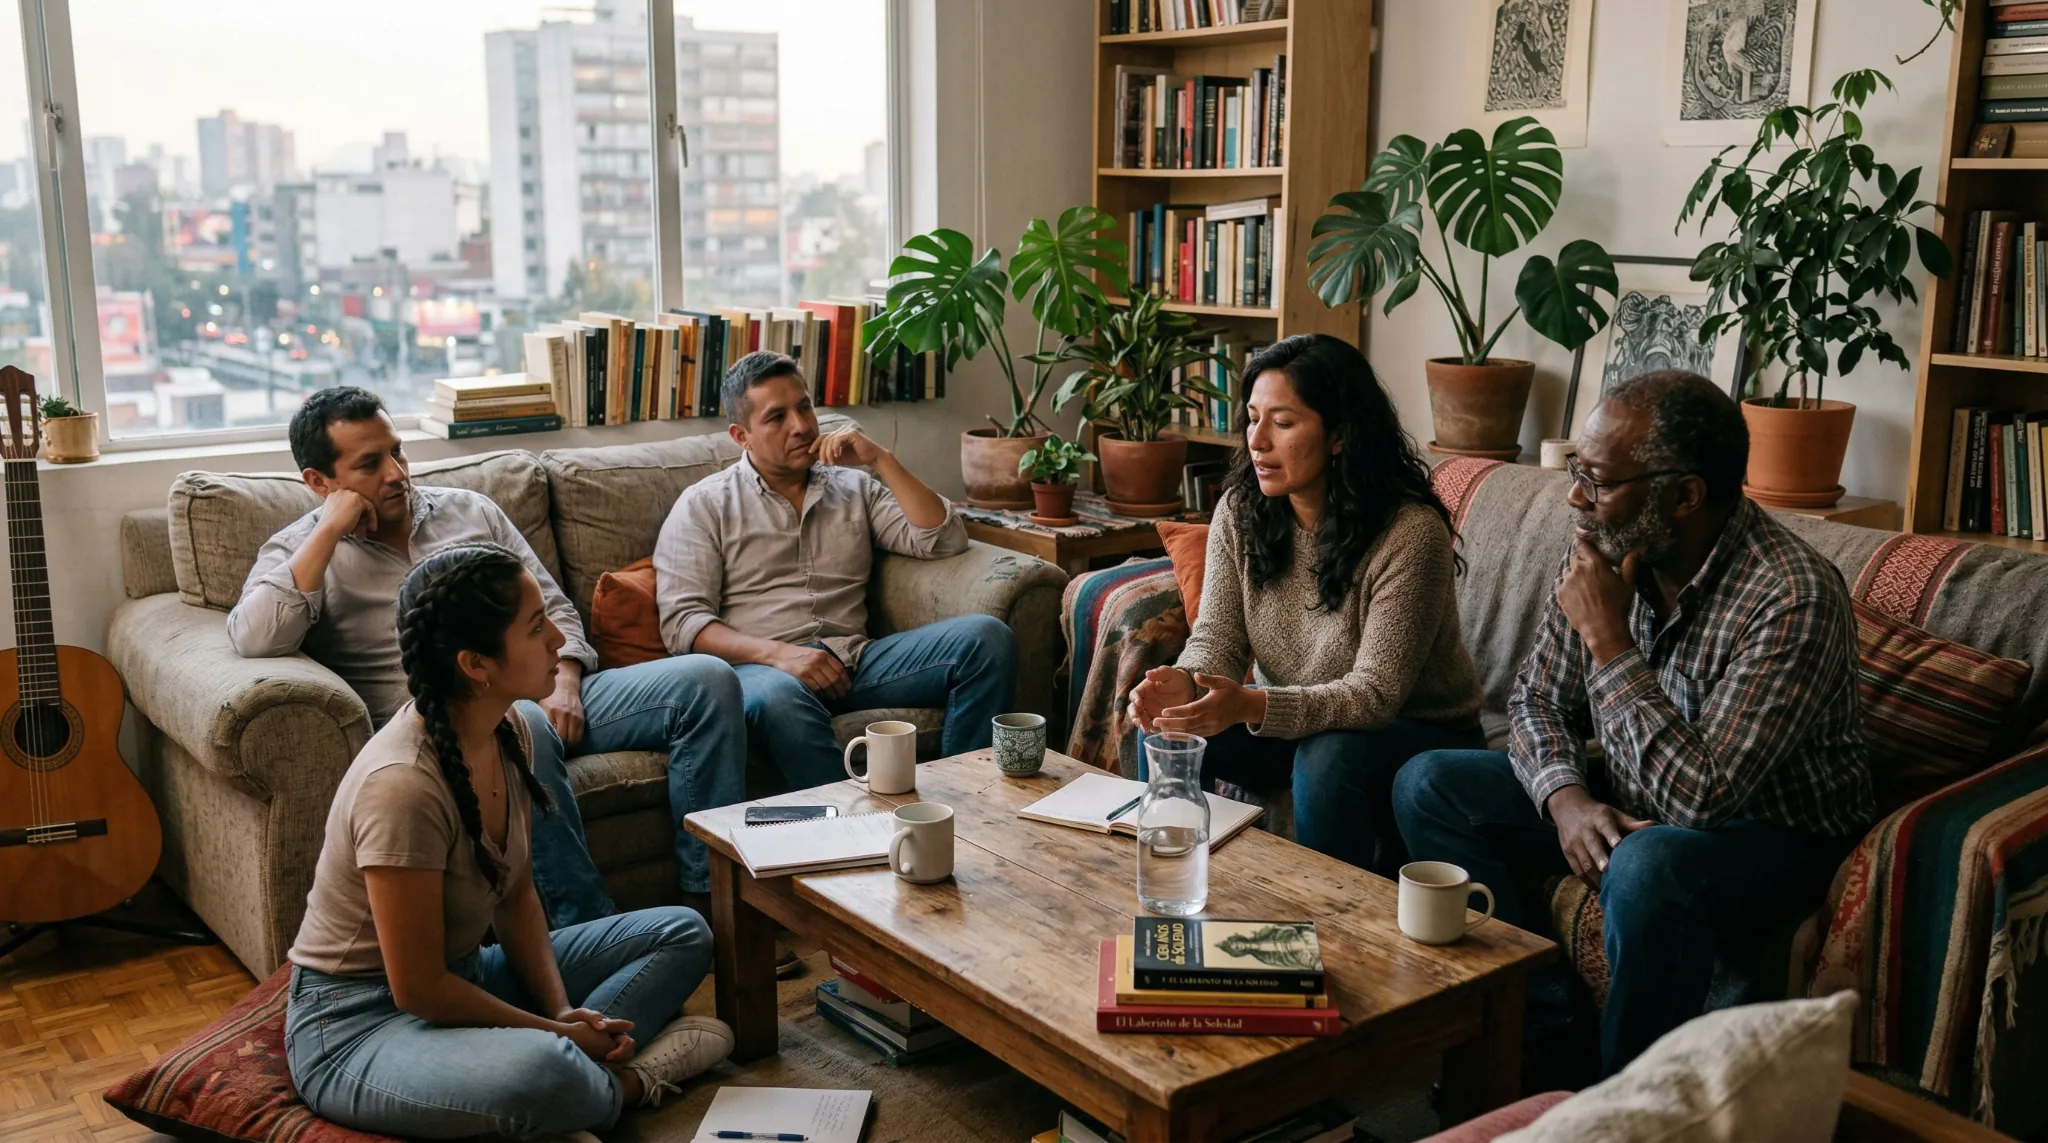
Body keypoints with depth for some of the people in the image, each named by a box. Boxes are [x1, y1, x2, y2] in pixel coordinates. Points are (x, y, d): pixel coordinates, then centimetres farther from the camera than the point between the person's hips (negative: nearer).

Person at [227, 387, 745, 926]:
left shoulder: (469, 510, 19)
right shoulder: (299, 552, 7)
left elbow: (553, 608, 19)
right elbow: (253, 639, -15)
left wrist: (564, 681, -2)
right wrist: (330, 530, -11)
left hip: (542, 700, 6)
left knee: (706, 679, -13)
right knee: (520, 725, -41)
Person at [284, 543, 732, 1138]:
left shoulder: (510, 733, -4)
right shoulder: (403, 783, -29)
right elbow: (419, 991, -23)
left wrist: (563, 1014, -6)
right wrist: (557, 1033, -14)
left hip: (459, 976, 9)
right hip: (358, 1021, -9)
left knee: (683, 934, 9)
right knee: (548, 1073, -40)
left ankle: (594, 1058, -13)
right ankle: (612, 1081, -7)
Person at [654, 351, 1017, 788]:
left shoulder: (855, 489, 21)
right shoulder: (704, 504, 10)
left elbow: (945, 542, 9)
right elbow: (682, 622, -2)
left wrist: (880, 459, 4)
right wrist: (777, 653, -18)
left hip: (856, 660, 4)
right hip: (764, 669, -4)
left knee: (986, 637, -18)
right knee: (777, 698, -42)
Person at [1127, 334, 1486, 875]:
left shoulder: (1410, 533, -25)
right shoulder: (1240, 509, -7)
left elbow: (1375, 695, -28)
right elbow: (1217, 638, -8)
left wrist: (1252, 706, -42)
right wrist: (1184, 683, -33)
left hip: (1419, 733, -5)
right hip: (1295, 724, 5)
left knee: (1328, 758, -35)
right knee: (1165, 732, -16)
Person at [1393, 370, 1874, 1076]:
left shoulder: (1795, 598, -29)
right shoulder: (1603, 551, -8)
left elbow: (1702, 797, -35)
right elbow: (1537, 700, 3)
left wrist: (1609, 640, -31)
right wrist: (1567, 797, -18)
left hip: (1778, 830, -7)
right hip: (1635, 803, 7)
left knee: (1649, 868, -39)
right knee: (1430, 786, -2)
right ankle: (1537, 1024, 0)